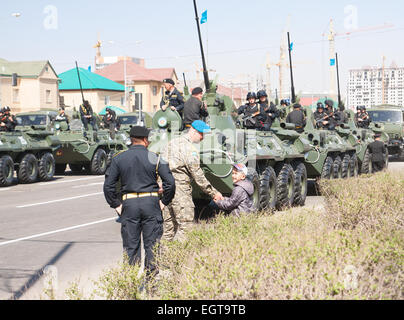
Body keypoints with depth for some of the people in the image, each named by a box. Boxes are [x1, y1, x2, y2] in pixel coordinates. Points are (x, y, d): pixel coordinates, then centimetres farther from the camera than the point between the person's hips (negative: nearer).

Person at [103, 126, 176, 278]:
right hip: (151, 202, -1)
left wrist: (116, 205, 9)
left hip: (129, 204, 1)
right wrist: (164, 202, 5)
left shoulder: (119, 159, 3)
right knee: (152, 244, 7)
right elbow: (170, 182, -6)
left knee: (131, 247, 7)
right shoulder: (155, 158, -2)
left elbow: (108, 185, 2)